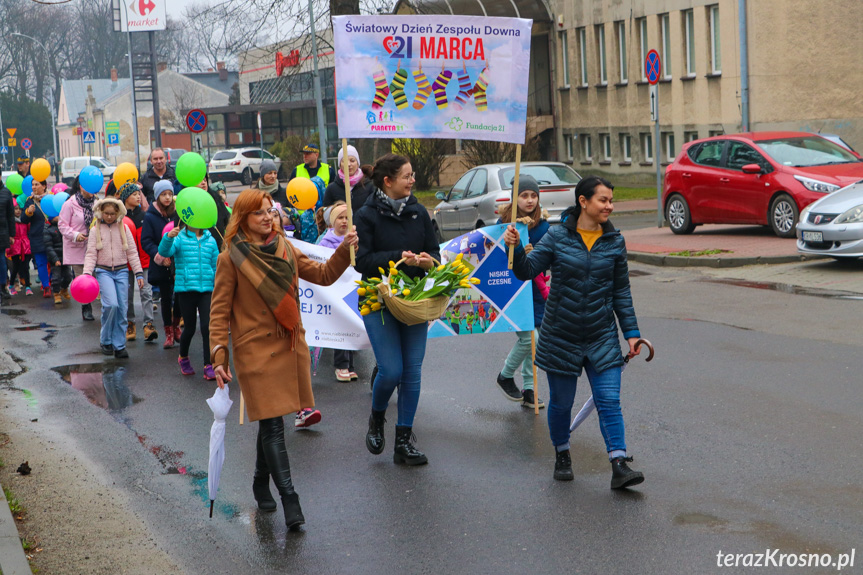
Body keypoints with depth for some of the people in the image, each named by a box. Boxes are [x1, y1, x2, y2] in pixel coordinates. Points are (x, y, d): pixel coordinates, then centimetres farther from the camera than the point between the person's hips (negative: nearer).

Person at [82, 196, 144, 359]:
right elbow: (91, 254, 1)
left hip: (121, 271, 2)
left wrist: (139, 273, 3)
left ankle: (119, 345, 6)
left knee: (122, 308, -2)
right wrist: (87, 273, -12)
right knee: (111, 304, -20)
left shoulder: (123, 228, 7)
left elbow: (132, 252, 8)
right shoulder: (96, 229, 4)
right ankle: (106, 340, -1)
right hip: (103, 271, -2)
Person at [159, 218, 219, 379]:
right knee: (189, 327, 8)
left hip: (206, 290, 2)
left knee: (207, 326, -8)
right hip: (186, 289, -2)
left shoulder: (210, 240, 8)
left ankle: (209, 366, -4)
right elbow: (164, 252, -19)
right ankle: (183, 358, 35)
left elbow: (215, 266, 14)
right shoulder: (180, 238, -2)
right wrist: (168, 237, -38)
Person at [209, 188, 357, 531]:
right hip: (255, 350, -5)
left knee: (271, 421, 12)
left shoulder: (285, 250, 10)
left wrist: (345, 250, -7)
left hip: (290, 348, 5)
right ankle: (288, 498, -8)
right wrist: (219, 357, -11)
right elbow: (219, 311, -5)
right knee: (272, 424, -10)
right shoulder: (231, 258, -5)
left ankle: (261, 483, 31)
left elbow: (323, 275, 10)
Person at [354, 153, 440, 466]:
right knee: (391, 370, -11)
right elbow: (362, 260, -12)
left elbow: (433, 250, 11)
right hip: (379, 301, -4)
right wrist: (398, 258, -21)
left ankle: (403, 442, 13)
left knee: (412, 372, 3)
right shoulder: (367, 215, -6)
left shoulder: (419, 212, 7)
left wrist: (429, 261, -12)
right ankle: (376, 419, 21)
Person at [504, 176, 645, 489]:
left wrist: (631, 331, 5)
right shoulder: (557, 237, -5)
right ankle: (562, 455, 31)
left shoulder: (614, 241, 2)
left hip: (602, 337, 1)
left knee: (609, 401, -6)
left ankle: (619, 466, -5)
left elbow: (621, 290, 8)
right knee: (561, 402, 9)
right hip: (561, 336, -1)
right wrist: (516, 248, -23)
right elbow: (527, 271, -5)